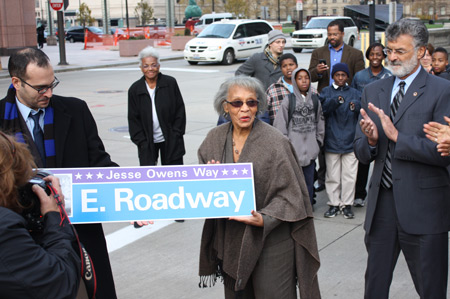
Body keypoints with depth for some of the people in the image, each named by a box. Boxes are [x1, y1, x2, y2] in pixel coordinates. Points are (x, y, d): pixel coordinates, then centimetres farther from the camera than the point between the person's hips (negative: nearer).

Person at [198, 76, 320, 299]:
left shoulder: (274, 141, -13)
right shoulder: (215, 139, 2)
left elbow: (290, 193, -11)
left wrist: (264, 219, -25)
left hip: (269, 241, -4)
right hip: (230, 239, 5)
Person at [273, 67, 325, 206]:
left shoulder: (315, 100, 7)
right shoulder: (289, 100, -4)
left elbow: (320, 122, 14)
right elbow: (280, 123, -4)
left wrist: (319, 140, 10)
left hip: (310, 147, 3)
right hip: (294, 146, -3)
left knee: (309, 178, 8)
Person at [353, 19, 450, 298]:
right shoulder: (373, 91, 11)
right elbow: (361, 153, 10)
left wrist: (397, 136, -18)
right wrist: (370, 140, -12)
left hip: (422, 208, -4)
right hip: (381, 204, 5)